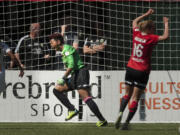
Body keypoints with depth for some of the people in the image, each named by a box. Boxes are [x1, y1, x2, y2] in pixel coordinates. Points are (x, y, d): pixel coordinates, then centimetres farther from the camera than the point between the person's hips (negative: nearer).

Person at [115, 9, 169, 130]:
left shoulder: (137, 34, 3)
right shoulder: (150, 38, -12)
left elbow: (135, 21, 23)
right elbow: (165, 36, -19)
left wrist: (146, 14, 28)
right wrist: (166, 24, -6)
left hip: (130, 69, 5)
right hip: (142, 72, -5)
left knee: (127, 94, 18)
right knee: (135, 98, 0)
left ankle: (120, 113, -7)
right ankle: (127, 122, -5)